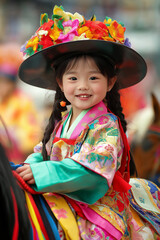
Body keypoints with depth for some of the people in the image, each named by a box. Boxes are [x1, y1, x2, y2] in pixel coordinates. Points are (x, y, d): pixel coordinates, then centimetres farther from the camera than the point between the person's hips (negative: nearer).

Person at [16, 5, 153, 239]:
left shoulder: (106, 126, -10)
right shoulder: (62, 121, 12)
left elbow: (95, 167, -24)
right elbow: (46, 152, 22)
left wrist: (43, 174, -30)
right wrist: (31, 165, -2)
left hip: (97, 208, -7)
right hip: (62, 200, 7)